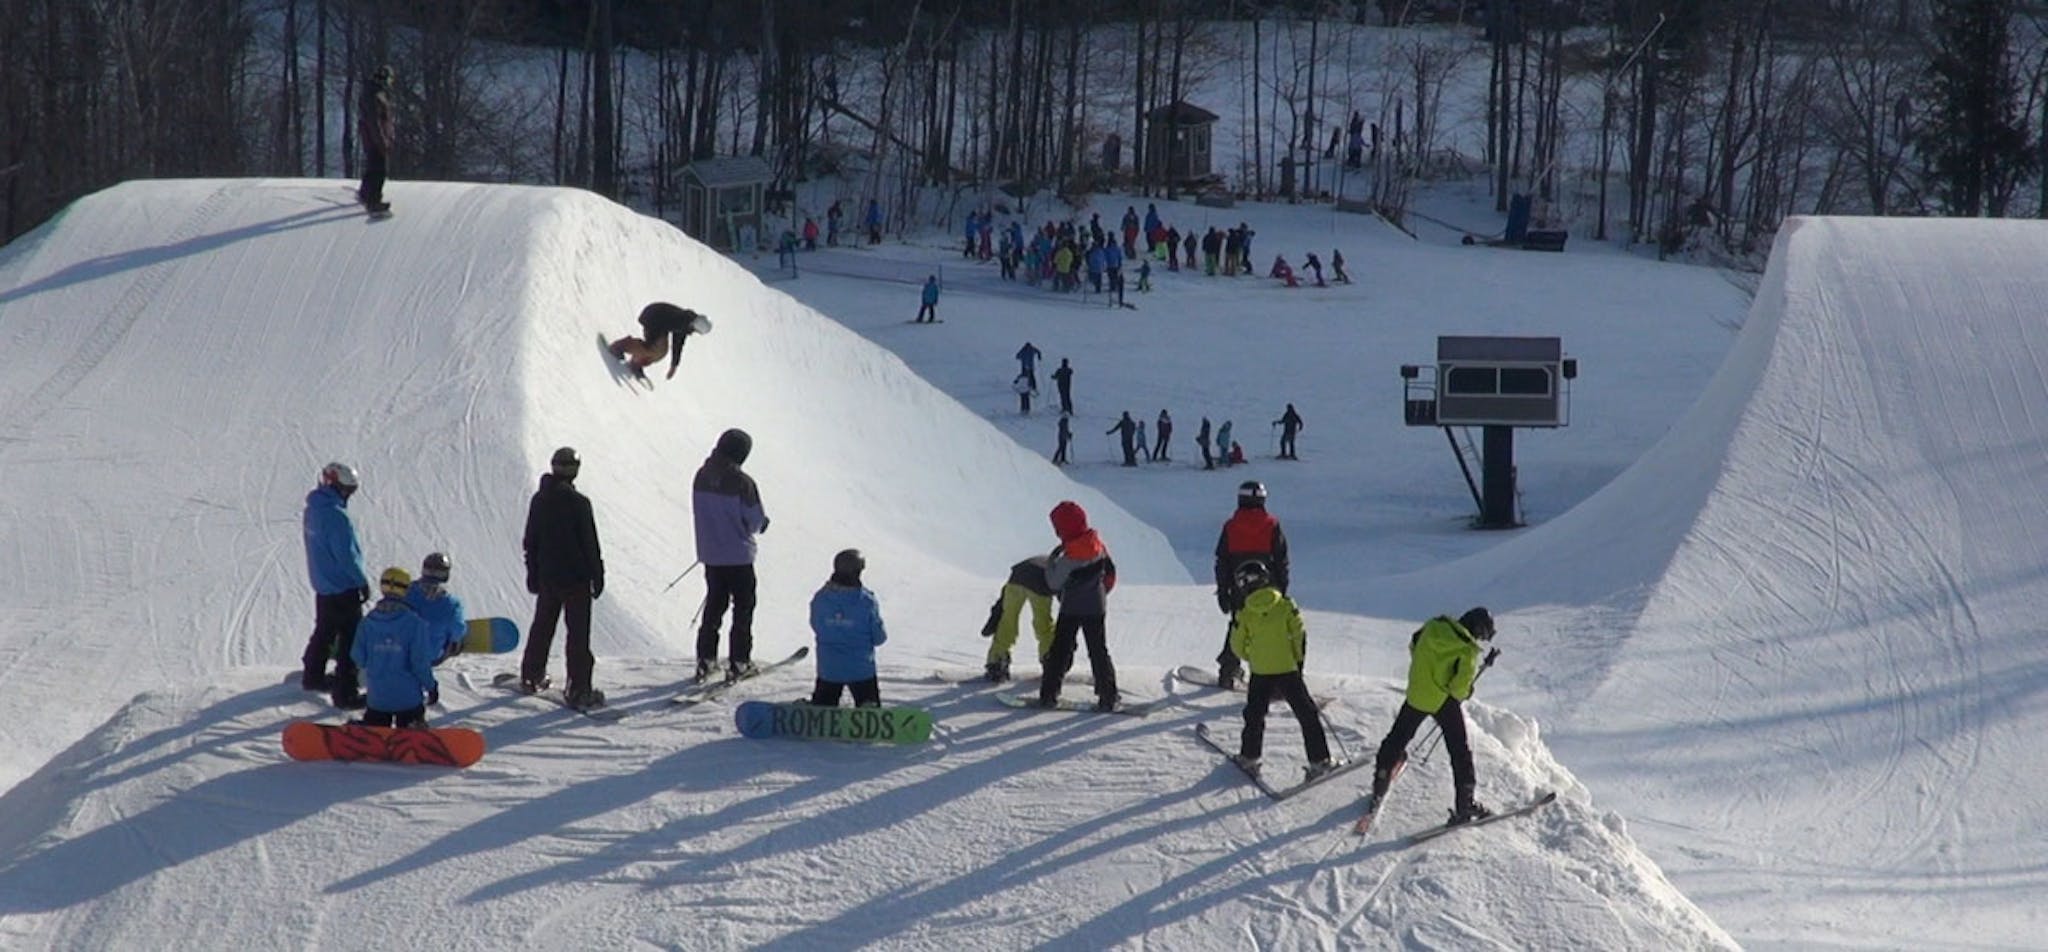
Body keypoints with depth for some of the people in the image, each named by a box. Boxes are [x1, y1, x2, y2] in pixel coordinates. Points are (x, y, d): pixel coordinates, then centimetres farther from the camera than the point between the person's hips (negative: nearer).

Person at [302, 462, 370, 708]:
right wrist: (363, 581, -10)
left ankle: (313, 676, 41)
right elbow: (347, 555, -22)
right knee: (350, 640, -2)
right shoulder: (336, 516, -25)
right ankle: (345, 693, -1)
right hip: (343, 588, -9)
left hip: (322, 584, 9)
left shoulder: (313, 510, 3)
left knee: (324, 632, 26)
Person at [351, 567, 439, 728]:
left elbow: (358, 657, 2)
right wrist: (431, 686, 4)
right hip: (408, 695, -3)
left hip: (377, 695, 3)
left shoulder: (368, 621, -1)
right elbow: (420, 660, -10)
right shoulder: (414, 622, -11)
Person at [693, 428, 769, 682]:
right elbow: (755, 521, -15)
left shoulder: (701, 476, -2)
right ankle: (738, 662, 7)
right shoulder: (742, 482, -20)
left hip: (709, 553, 5)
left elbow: (699, 511, 9)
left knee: (714, 604, 18)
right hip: (738, 555, -5)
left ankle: (705, 659, 18)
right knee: (743, 606, 8)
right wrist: (762, 522, 8)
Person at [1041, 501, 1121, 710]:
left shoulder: (1070, 557, -22)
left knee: (1059, 650, 5)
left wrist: (1051, 559, -2)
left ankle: (1049, 694, 6)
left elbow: (1053, 583, -13)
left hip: (1071, 609, -5)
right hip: (1097, 608, 5)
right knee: (1099, 651, 9)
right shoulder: (1098, 545, -3)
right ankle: (1108, 697, 6)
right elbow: (1111, 572, 9)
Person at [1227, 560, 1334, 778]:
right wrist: (1298, 660, 8)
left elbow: (1238, 647, 3)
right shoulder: (1286, 606, -7)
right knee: (1307, 715, 7)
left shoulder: (1244, 615, -4)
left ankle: (1249, 758, 22)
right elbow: (1300, 637, -5)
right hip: (1288, 670, -1)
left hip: (1260, 674, 1)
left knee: (1254, 716, 18)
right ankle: (1319, 761, 4)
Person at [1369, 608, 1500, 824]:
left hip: (1416, 695, 5)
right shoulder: (1468, 650, -20)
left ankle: (1379, 789, 32)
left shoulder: (1433, 627, -4)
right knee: (1460, 752, 9)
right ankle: (1465, 803, 10)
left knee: (1397, 739, 22)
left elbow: (1413, 646, 12)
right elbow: (1459, 687, -22)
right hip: (1444, 701, -5)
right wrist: (1462, 694, 1)